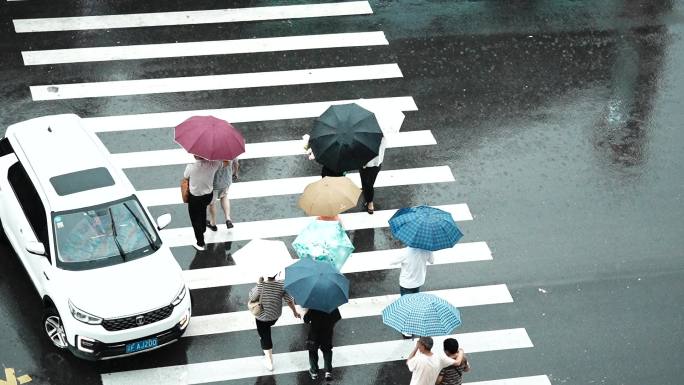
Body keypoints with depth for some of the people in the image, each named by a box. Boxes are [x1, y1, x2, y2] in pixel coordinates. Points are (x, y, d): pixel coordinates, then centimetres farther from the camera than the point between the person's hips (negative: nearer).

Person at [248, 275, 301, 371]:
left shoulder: (260, 285, -29)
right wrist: (295, 311, 4)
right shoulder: (281, 285, -21)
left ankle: (269, 361, 18)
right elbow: (289, 300, -12)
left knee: (265, 337, 13)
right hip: (275, 315, 3)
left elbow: (252, 298, -13)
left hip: (262, 317, -3)